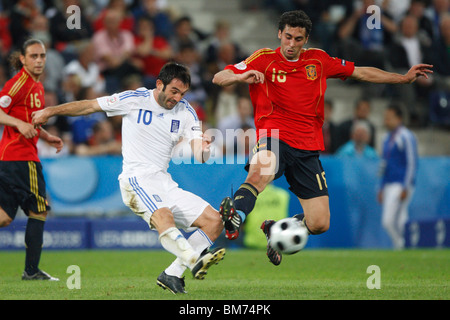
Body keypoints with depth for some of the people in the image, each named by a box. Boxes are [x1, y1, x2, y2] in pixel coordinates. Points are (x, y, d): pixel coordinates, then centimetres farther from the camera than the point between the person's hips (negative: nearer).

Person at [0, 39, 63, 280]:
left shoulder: (37, 85, 19)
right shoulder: (20, 82, -12)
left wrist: (47, 137, 21)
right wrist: (19, 124, -34)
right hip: (20, 156, -9)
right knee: (38, 210, -1)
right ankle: (32, 270, 4)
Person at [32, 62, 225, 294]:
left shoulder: (186, 112, 9)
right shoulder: (134, 100, -1)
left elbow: (199, 156, 3)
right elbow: (89, 106, 8)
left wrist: (204, 149, -22)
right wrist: (49, 111, 9)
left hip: (166, 184, 6)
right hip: (137, 180, -6)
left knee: (214, 221, -5)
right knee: (164, 216, -36)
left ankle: (172, 274, -8)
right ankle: (196, 261, -56)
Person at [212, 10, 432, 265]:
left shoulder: (318, 60, 11)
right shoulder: (264, 59, 0)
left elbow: (362, 73, 21)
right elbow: (219, 78, -7)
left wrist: (404, 78, 20)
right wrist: (242, 77, -29)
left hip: (308, 148, 4)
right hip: (274, 138, -4)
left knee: (319, 224, -1)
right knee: (260, 173, -42)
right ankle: (234, 217, -49)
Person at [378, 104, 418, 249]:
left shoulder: (406, 137, -9)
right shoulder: (388, 139, 19)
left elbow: (412, 164, -14)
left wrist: (405, 188, -20)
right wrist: (381, 189, 21)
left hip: (401, 186, -9)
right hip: (389, 186, 9)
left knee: (388, 221, -16)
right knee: (399, 222, 8)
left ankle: (402, 246, -5)